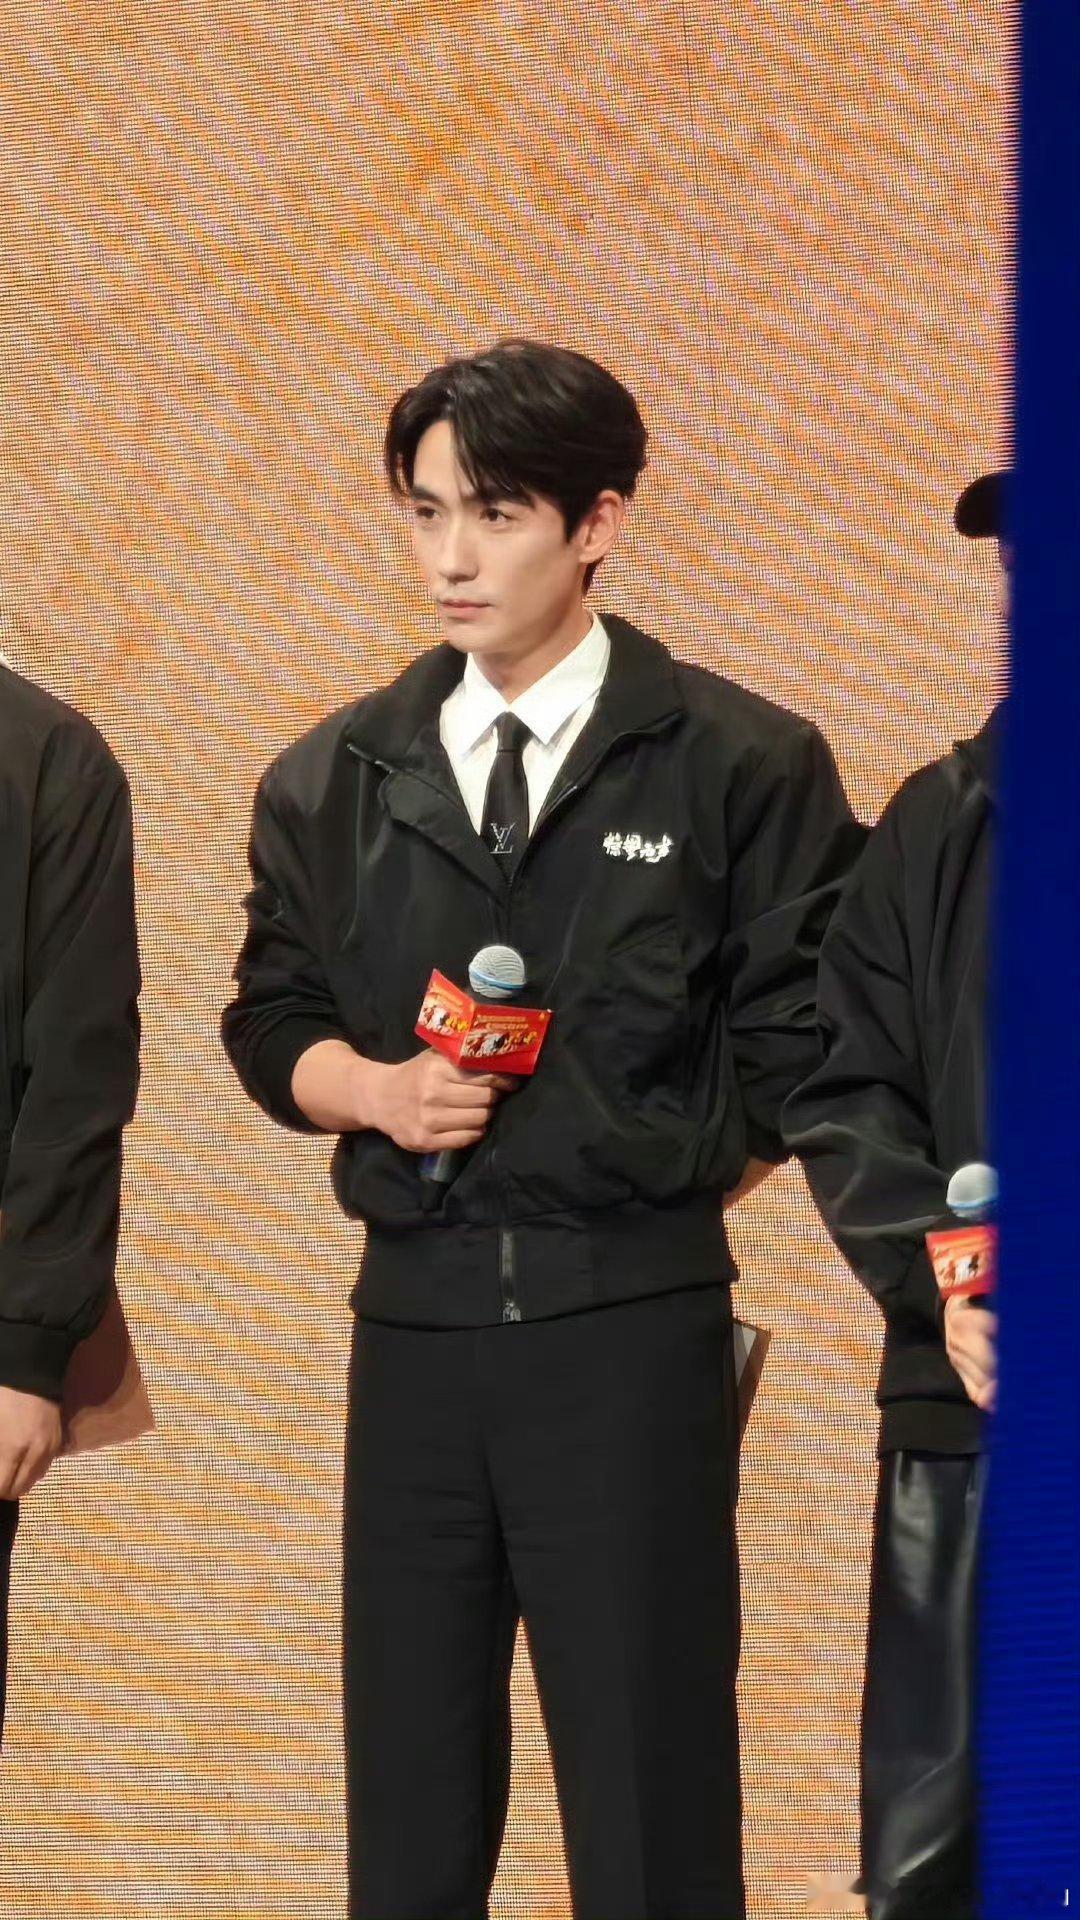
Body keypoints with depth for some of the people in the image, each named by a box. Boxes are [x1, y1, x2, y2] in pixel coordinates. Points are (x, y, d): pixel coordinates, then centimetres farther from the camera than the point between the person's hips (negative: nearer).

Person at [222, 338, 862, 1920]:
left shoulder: (742, 767, -2)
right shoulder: (332, 783, 9)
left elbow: (795, 1049, 0)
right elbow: (273, 1020, 14)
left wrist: (655, 1189, 2)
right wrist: (372, 1088, -5)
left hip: (633, 1328, -4)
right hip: (415, 1318, 4)